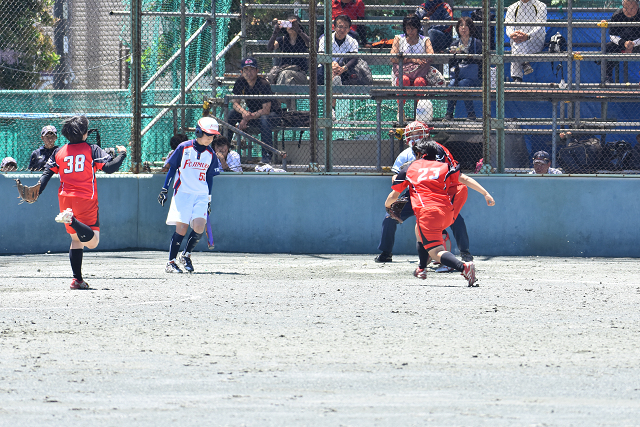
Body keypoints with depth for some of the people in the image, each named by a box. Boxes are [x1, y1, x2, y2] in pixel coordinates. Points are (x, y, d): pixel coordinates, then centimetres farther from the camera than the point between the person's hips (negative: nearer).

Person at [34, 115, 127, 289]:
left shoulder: (59, 152, 10)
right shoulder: (92, 150, -1)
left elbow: (47, 173, 5)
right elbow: (109, 167, -7)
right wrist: (122, 154, 9)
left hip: (65, 199, 5)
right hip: (86, 200, -5)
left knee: (75, 239, 16)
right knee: (92, 241, -9)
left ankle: (77, 279, 6)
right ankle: (72, 220, -37)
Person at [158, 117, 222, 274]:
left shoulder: (210, 154, 7)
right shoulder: (184, 148, -3)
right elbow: (172, 168, 5)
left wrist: (209, 200, 16)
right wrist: (165, 189, 2)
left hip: (201, 195, 3)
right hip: (182, 193, -3)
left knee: (199, 226, -15)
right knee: (181, 228, -9)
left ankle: (186, 255, 9)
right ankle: (171, 262, 3)